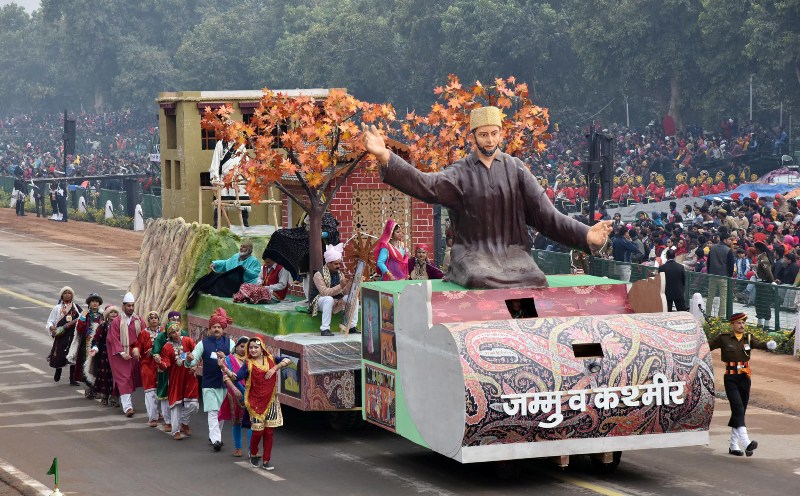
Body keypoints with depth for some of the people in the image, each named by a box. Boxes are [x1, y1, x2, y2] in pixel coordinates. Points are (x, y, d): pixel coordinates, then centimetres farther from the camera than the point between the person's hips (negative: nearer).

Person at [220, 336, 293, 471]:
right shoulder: (248, 365, -3)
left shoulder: (271, 360, 5)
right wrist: (223, 367, -30)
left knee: (269, 432, 3)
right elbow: (236, 377, -16)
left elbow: (288, 360, 1)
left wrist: (275, 368, -12)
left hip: (271, 402, 2)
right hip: (256, 402, -2)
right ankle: (253, 454, 23)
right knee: (257, 431, -5)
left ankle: (266, 461, 13)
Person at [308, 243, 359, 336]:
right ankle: (324, 329, -35)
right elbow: (325, 292, -28)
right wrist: (340, 286, -36)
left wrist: (350, 283, -20)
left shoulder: (339, 274, 4)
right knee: (329, 299, -39)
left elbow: (345, 292, -1)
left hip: (335, 302, 7)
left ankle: (352, 327, -11)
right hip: (319, 300, -7)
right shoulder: (319, 275, -17)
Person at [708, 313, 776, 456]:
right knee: (738, 408, -18)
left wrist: (769, 344, -36)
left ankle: (733, 446, 22)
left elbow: (758, 344, -15)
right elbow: (708, 347, 9)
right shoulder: (723, 338, -3)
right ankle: (746, 443, -31)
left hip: (745, 379, 4)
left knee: (740, 411, 10)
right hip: (731, 379, -4)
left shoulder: (748, 338, 5)